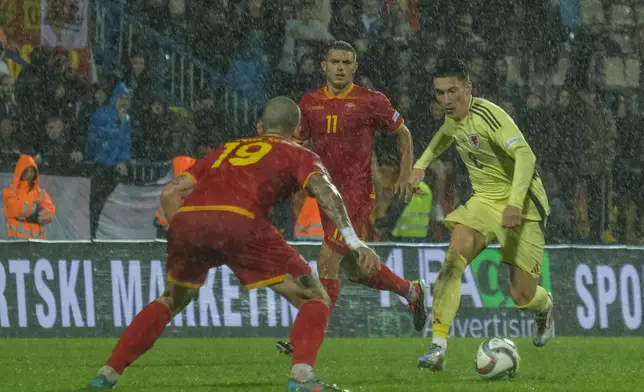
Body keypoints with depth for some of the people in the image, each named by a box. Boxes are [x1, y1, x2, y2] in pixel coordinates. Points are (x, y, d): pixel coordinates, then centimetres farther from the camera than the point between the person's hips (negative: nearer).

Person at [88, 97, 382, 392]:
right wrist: (355, 243, -6)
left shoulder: (226, 149, 36)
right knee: (315, 300, 8)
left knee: (171, 302, 32)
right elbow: (325, 191, 3)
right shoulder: (298, 155, 24)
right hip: (238, 221, -5)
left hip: (185, 219, 5)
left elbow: (170, 193, 28)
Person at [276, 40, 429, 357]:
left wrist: (406, 175, 2)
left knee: (328, 260, -16)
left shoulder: (370, 101, -6)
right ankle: (412, 291, 41)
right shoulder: (310, 103, 7)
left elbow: (402, 133, 7)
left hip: (358, 192, -6)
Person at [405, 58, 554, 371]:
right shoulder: (454, 117, 0)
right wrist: (421, 165, 19)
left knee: (521, 296, -2)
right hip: (484, 200, 6)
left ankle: (544, 307, 38)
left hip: (522, 204, -6)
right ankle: (438, 347, -25)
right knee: (454, 258, -21)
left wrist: (515, 203, -42)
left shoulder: (487, 115, -24)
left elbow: (524, 156, -33)